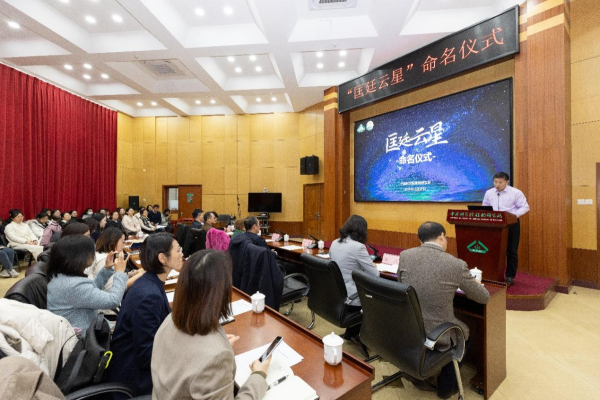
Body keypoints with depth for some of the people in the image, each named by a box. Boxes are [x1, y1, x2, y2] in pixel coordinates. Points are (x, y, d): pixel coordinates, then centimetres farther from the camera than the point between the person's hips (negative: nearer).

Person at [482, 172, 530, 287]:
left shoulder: (515, 192, -5)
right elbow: (484, 208, 14)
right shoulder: (489, 193, 6)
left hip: (511, 224, -3)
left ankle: (510, 277, 16)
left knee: (511, 251, 5)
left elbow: (525, 207, -6)